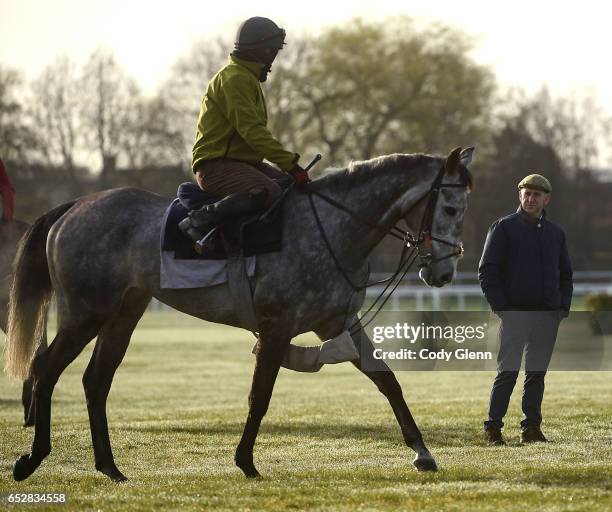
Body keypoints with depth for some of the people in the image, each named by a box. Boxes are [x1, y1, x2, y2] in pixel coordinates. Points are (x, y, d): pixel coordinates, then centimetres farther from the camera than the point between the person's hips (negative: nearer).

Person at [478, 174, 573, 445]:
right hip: (515, 313, -5)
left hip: (548, 315, 5)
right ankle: (493, 427, -5)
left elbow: (565, 274, 22)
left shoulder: (555, 233, 15)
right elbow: (487, 271, -3)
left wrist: (563, 306, 8)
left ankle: (531, 427, 12)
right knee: (508, 371, -9)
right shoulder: (504, 228, 0)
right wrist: (500, 307, -11)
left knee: (537, 372, 7)